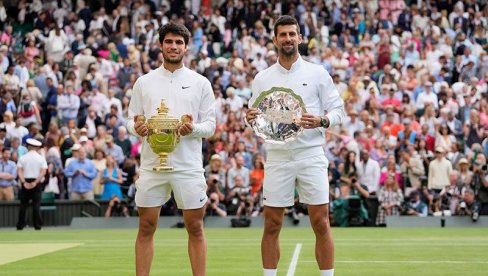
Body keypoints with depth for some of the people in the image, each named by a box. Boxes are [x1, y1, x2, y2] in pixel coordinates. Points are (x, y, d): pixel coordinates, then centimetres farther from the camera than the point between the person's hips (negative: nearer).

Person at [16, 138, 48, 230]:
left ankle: (20, 226, 6)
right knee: (36, 205, 0)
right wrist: (35, 182, -16)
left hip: (25, 182, 1)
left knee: (23, 205, 6)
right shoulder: (41, 158, 1)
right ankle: (38, 226, -3)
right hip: (37, 183, -1)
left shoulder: (22, 158, 3)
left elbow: (19, 171, -8)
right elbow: (43, 172, -11)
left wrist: (24, 182, -15)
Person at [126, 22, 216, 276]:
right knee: (146, 228, 3)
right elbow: (131, 120, 10)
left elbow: (210, 125, 3)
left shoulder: (200, 83, 5)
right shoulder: (143, 82, 8)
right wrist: (136, 128, -13)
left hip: (188, 166, -1)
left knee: (195, 228, 1)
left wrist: (194, 128, -18)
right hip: (151, 163, 1)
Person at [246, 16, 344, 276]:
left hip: (311, 154, -2)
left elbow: (338, 110, 3)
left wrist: (320, 121, -17)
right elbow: (254, 115, 13)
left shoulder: (318, 74, 3)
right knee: (272, 226, 3)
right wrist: (250, 118, -11)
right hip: (277, 157, 2)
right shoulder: (262, 78, 9)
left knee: (321, 223, -4)